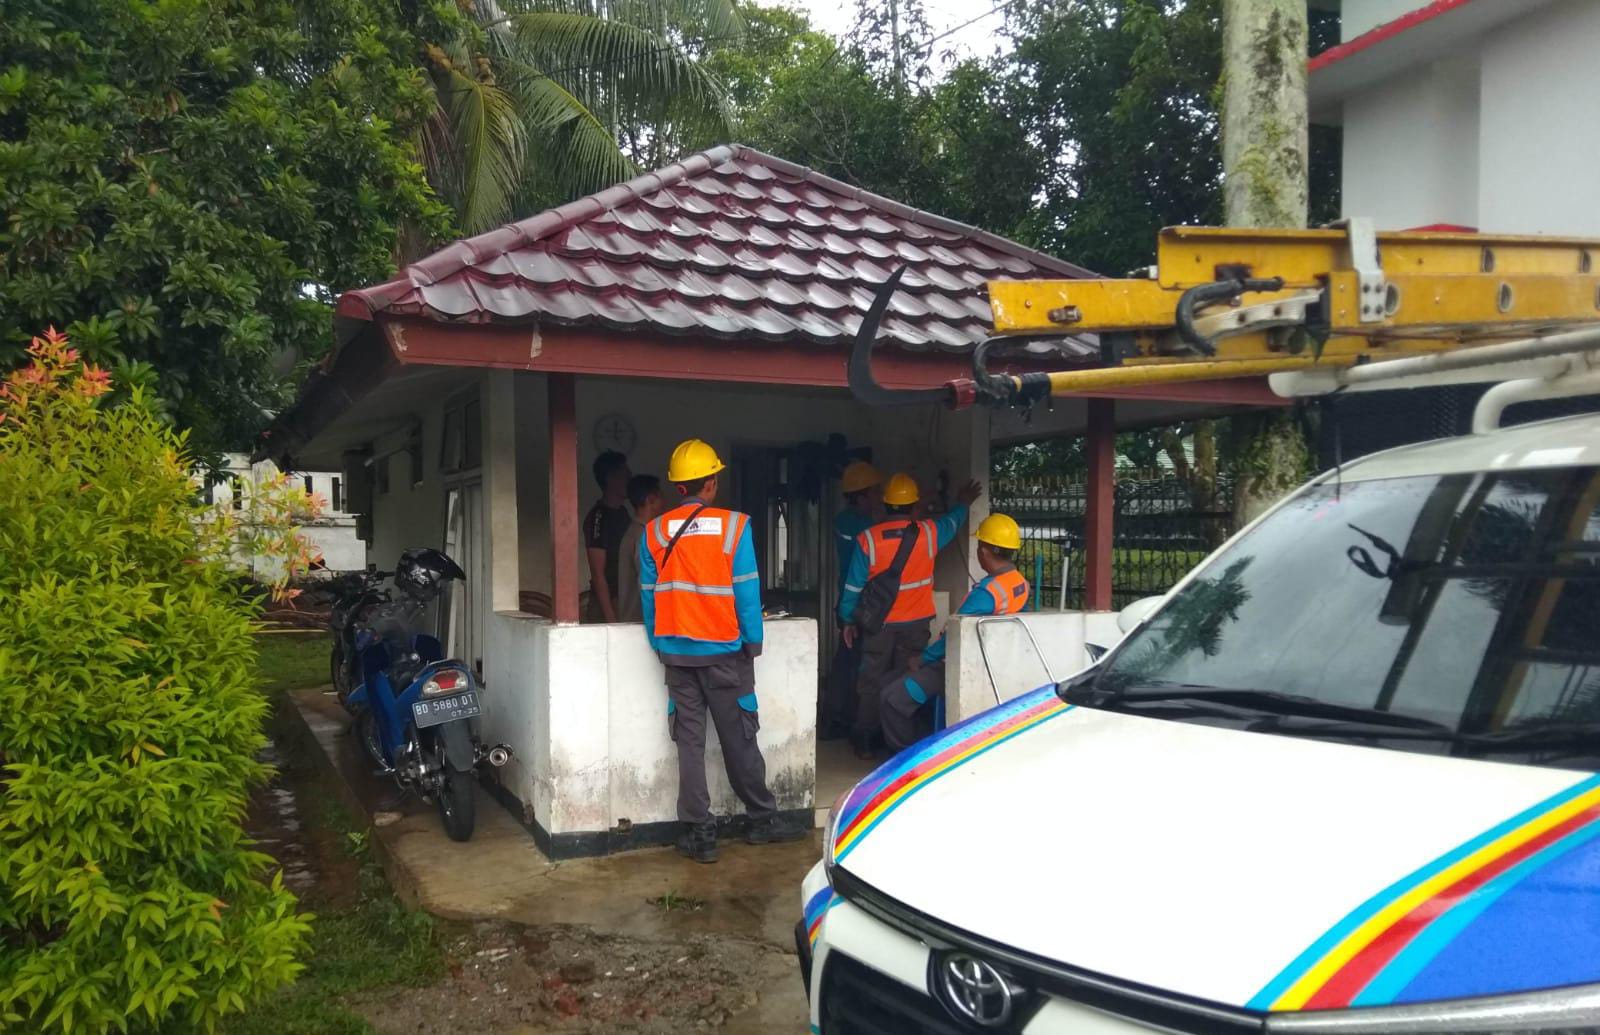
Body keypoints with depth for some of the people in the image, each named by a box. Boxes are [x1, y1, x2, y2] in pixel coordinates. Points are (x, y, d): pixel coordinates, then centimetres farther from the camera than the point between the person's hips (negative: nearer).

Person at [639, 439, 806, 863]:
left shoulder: (653, 533, 0)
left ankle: (698, 834, 8)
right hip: (724, 651, -2)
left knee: (689, 742, 6)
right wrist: (753, 643, 2)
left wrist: (660, 644, 11)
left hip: (676, 653, 2)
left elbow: (649, 596, 2)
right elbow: (747, 591, -7)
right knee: (739, 740, 8)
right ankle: (762, 821, 21)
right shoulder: (734, 526, -7)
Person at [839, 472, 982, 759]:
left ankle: (865, 741, 14)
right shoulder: (928, 533, -6)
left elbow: (854, 585, -5)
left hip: (878, 624, 0)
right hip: (916, 623, 1)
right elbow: (953, 521, 18)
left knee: (871, 681, 8)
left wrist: (848, 620, 7)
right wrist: (963, 504, 39)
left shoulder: (868, 539, -10)